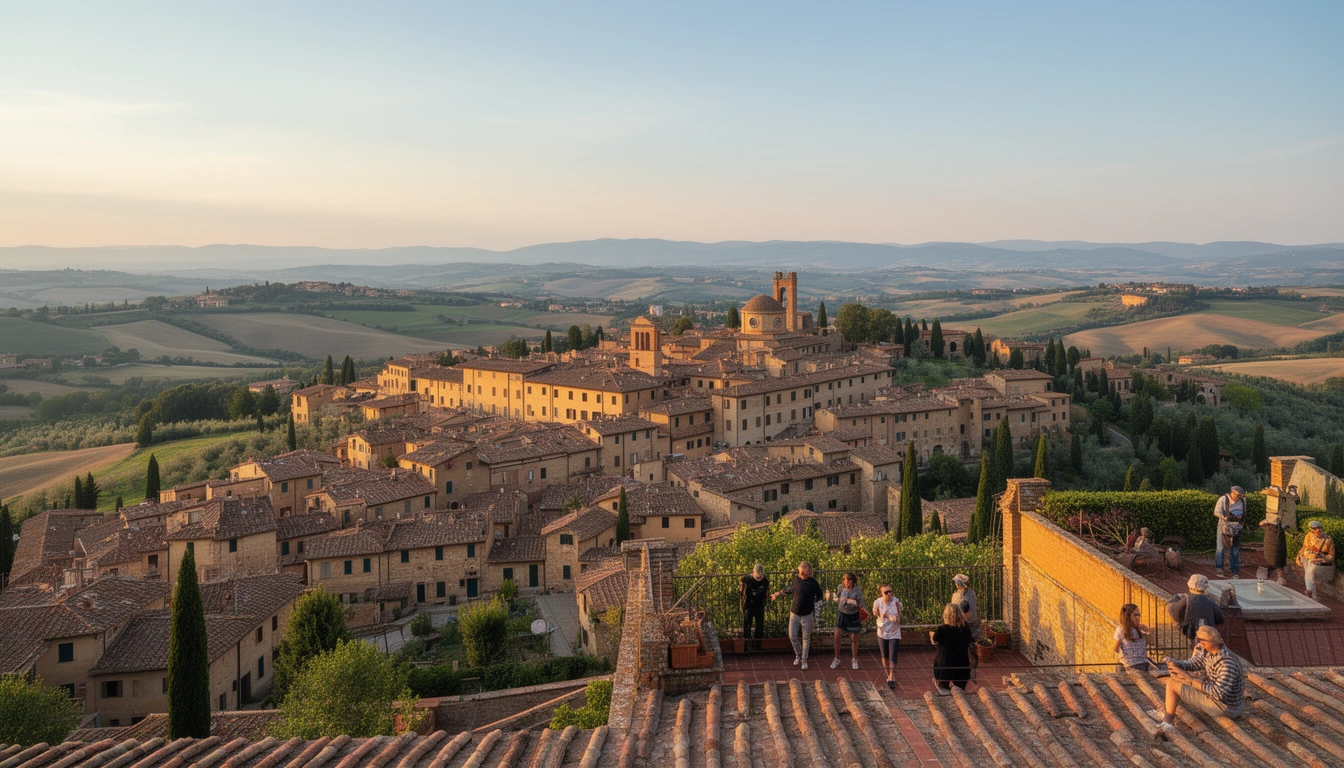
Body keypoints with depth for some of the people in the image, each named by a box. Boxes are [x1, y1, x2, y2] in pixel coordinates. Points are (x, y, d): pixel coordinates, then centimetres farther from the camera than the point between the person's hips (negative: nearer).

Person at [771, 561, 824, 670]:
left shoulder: (813, 583, -11)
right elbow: (791, 588, 19)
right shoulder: (796, 579, -3)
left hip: (807, 615, -3)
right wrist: (778, 593, 18)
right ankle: (798, 656, 30)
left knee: (806, 638, 8)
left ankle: (804, 660, 23)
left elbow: (819, 597, 3)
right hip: (794, 613, 3)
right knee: (792, 637, 5)